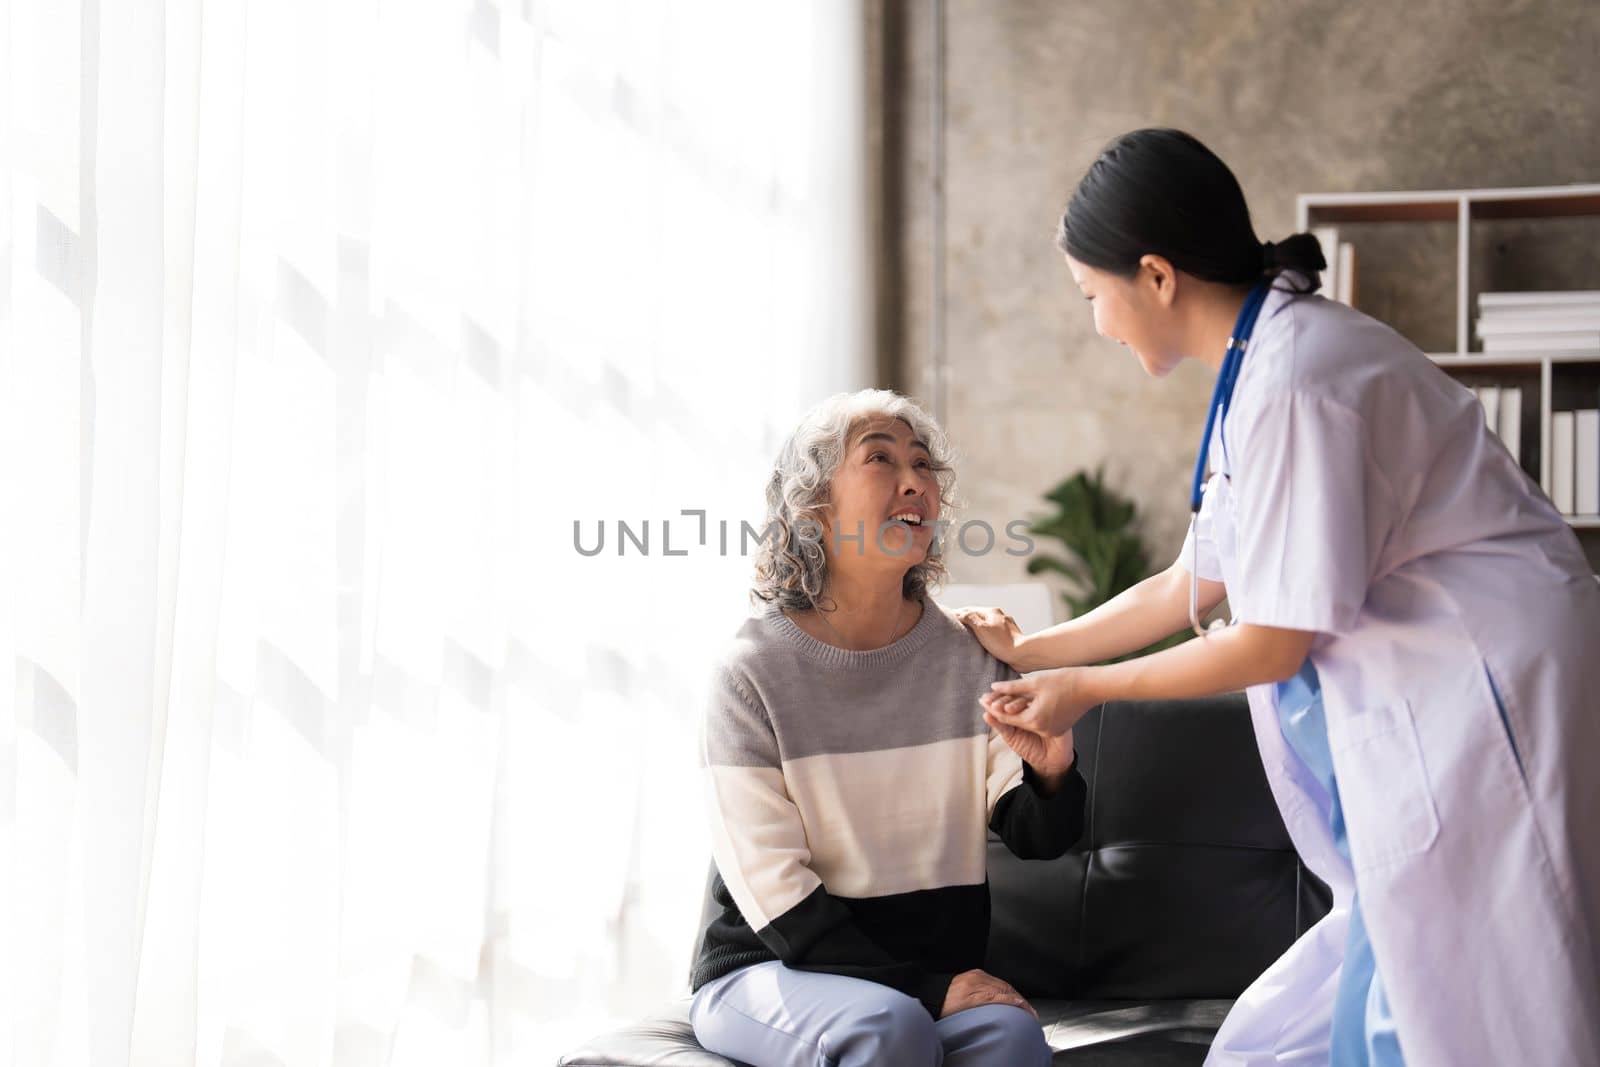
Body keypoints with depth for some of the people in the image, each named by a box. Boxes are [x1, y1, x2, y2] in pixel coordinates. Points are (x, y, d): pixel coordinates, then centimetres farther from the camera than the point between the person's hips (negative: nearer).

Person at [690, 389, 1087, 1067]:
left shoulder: (970, 657, 5)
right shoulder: (753, 672, -7)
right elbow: (776, 900, -11)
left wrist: (1052, 774, -24)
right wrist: (926, 988, -19)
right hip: (769, 975, -3)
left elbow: (1036, 838, -1)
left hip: (939, 972, 3)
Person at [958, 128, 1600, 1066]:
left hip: (1488, 700, -10)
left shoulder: (1293, 380, -19)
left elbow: (1272, 641, -15)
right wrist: (1031, 652, 28)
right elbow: (1196, 584, 22)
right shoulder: (1260, 368, 12)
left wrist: (1086, 688, -2)